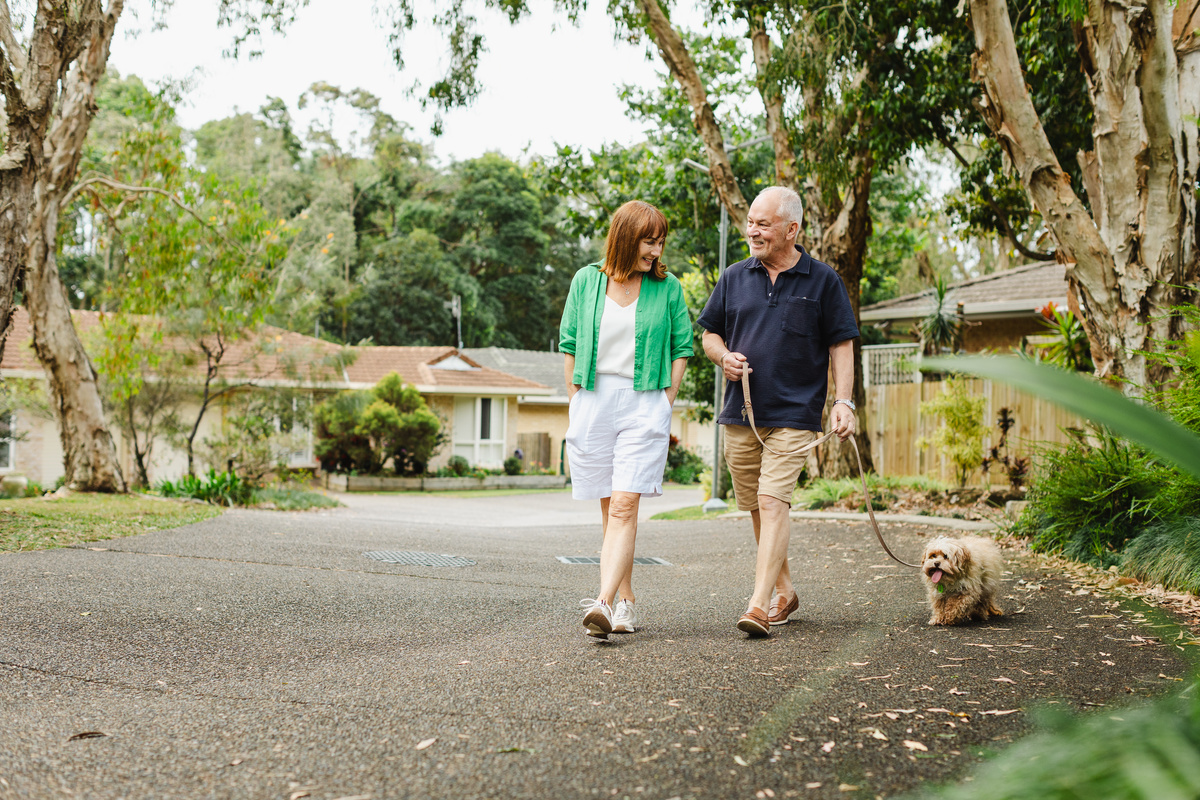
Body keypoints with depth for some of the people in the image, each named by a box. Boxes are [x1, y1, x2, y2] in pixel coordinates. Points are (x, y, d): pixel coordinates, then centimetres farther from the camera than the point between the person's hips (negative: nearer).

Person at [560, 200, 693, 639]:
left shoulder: (667, 288, 4)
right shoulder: (587, 281, 6)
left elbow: (682, 347, 9)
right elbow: (569, 344, 10)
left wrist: (664, 402, 2)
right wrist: (576, 405, 6)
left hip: (644, 405, -2)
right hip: (593, 401, 2)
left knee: (624, 505, -15)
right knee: (608, 508, 7)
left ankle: (604, 602, -23)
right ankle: (626, 603, 16)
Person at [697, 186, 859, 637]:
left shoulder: (822, 281, 1)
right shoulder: (735, 277, 9)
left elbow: (841, 345, 2)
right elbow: (709, 333, 17)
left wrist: (843, 401, -8)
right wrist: (723, 355, -6)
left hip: (794, 415, -4)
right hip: (740, 414, 5)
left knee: (772, 502, -16)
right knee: (755, 508, 12)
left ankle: (759, 606, -17)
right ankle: (784, 592, 29)